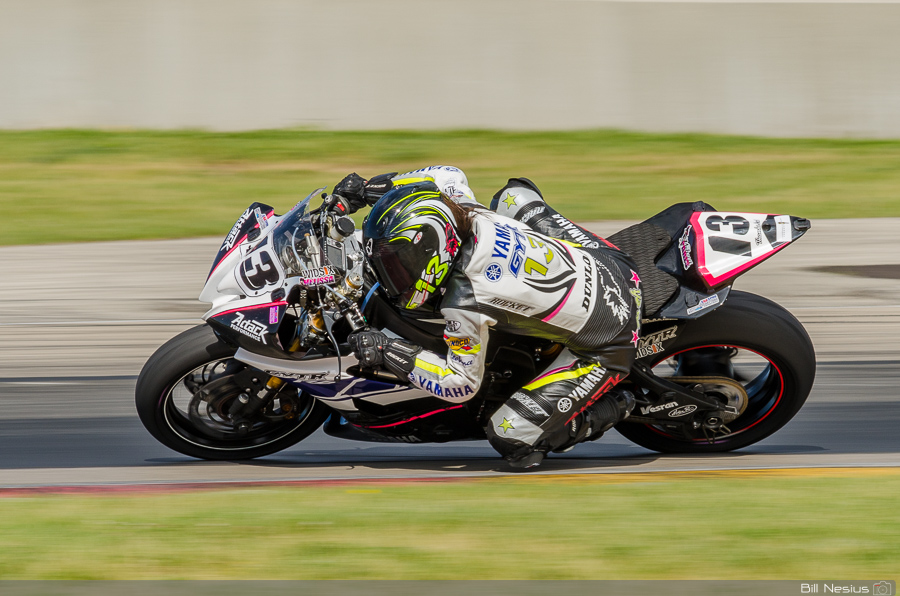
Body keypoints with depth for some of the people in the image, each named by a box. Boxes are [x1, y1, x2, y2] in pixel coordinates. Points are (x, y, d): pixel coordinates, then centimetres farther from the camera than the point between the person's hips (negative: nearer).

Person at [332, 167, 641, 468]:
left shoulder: (465, 303, -29)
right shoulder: (469, 214, -10)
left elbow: (461, 383, -15)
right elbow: (448, 175, 15)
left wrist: (389, 353, -12)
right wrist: (366, 188, 12)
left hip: (605, 349, -7)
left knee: (512, 438, -4)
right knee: (513, 192, 22)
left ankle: (612, 408, 11)